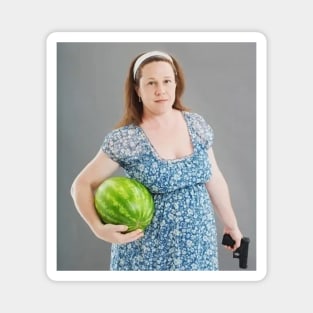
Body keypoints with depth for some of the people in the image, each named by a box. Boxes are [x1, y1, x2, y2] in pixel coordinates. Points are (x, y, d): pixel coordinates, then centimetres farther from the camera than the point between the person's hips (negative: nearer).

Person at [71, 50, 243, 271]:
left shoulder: (197, 124, -2)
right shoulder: (124, 139, -15)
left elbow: (214, 180, 8)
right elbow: (82, 185, -7)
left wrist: (231, 225, 16)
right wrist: (99, 228, -23)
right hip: (147, 253, -3)